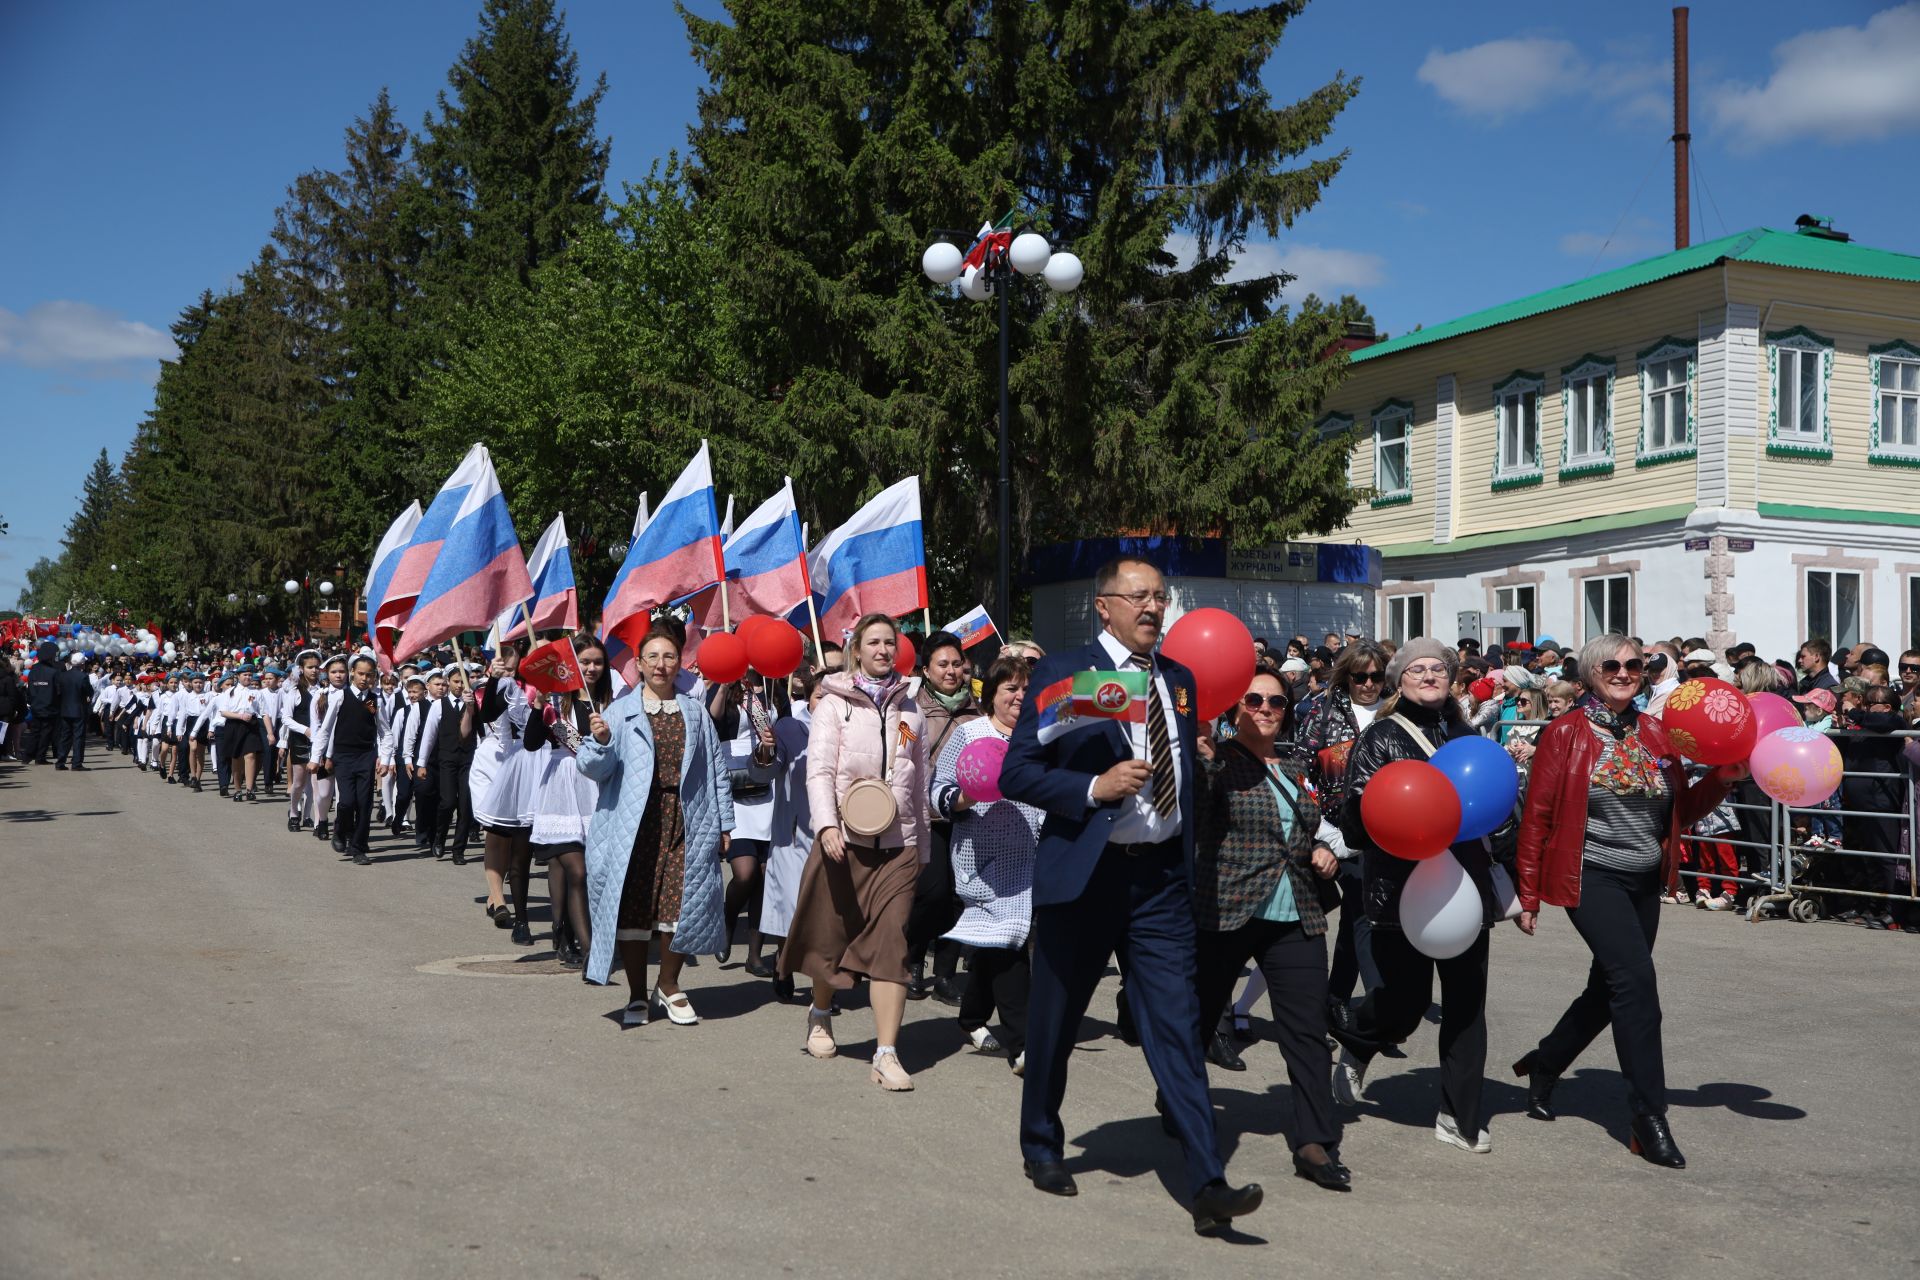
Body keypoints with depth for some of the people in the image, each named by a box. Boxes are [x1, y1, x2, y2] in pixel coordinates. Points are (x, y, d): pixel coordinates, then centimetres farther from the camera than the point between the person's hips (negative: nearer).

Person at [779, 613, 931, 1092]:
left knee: (890, 943, -7)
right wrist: (827, 824, -21)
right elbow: (819, 769, -6)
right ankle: (821, 1014, 38)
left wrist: (924, 845, 18)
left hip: (897, 841, 2)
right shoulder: (834, 704, 3)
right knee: (833, 934, 9)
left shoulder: (910, 709, 14)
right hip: (844, 837, -2)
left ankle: (886, 1054, -9)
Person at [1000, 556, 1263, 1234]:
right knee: (1055, 1022, 12)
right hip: (1083, 874, -3)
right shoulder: (1063, 673, -5)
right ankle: (1041, 1146, 34)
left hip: (1161, 879, 3)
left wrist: (1190, 861, 10)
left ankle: (1208, 1185, -4)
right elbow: (1014, 772, -8)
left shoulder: (1180, 680, 11)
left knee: (1177, 1026, -3)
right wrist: (1095, 788, -19)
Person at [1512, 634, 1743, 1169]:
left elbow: (1682, 809, 11)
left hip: (1645, 882, 6)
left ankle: (1543, 1065, 39)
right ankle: (1650, 1118, -11)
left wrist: (1726, 775, -5)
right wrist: (1528, 895, -6)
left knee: (1611, 991, 15)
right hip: (1592, 878, -6)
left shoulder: (1656, 733, 8)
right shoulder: (1566, 733, -6)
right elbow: (1536, 816, -6)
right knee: (1636, 978, -18)